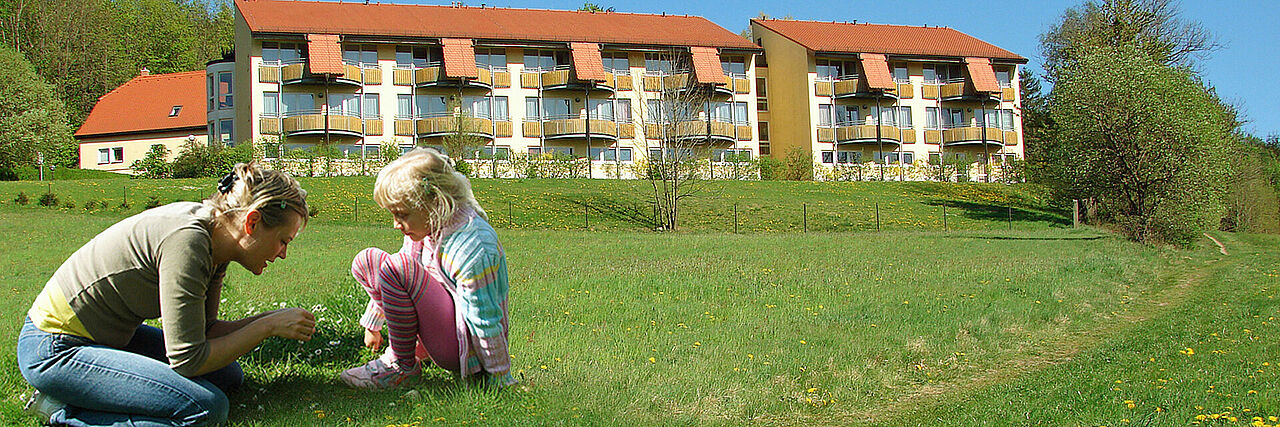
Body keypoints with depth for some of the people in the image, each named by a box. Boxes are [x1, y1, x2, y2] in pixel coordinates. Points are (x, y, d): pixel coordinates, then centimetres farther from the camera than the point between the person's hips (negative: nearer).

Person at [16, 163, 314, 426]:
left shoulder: (213, 239, 1)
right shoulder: (186, 240, -27)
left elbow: (204, 332, 7)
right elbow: (187, 359, -25)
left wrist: (273, 321, -3)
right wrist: (267, 327, -17)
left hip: (111, 335, 10)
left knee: (228, 375, 11)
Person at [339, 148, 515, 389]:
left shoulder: (473, 247, -27)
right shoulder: (426, 228, 1)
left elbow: (486, 322, -24)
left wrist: (500, 380, -19)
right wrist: (372, 324, 26)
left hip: (464, 348, -9)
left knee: (396, 269, -28)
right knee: (365, 262, 6)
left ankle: (402, 365, -12)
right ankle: (415, 347, 3)